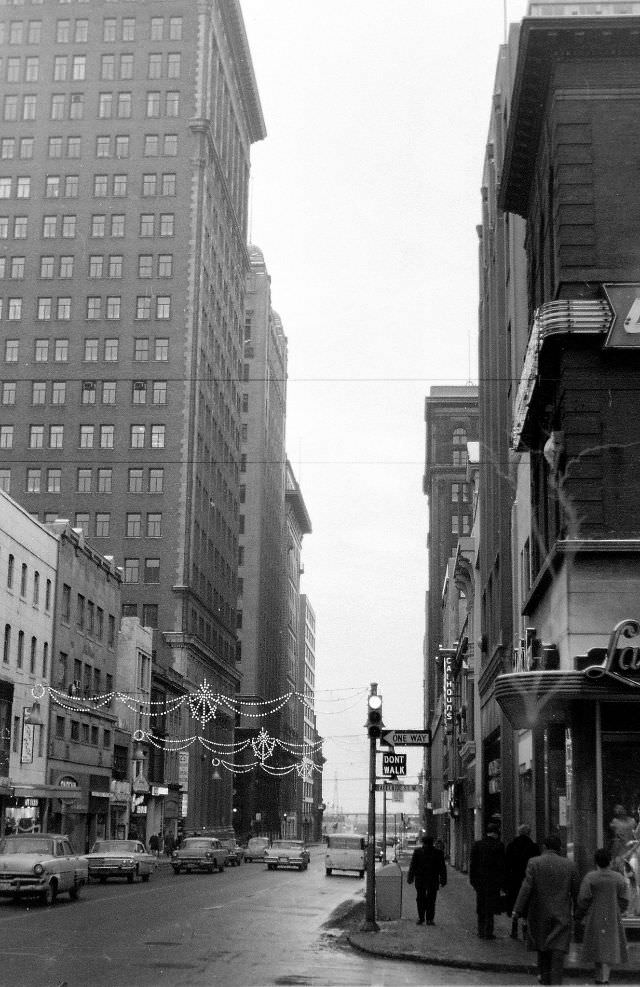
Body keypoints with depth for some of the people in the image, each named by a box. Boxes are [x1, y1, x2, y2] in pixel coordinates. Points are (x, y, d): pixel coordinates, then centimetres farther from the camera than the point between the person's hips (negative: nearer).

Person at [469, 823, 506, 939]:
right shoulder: (499, 845, -9)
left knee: (481, 909, 14)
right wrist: (502, 882, -3)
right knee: (490, 908, 2)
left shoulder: (477, 844, 3)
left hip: (479, 881, 4)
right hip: (493, 881, -4)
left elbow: (472, 863, 4)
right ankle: (488, 932, 2)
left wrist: (472, 880, 10)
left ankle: (481, 931, 18)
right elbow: (501, 864, -9)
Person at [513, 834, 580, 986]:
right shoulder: (569, 865, -1)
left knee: (542, 947, 17)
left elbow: (527, 887, -12)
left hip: (540, 913, 0)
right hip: (561, 914, 0)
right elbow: (576, 890, 4)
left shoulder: (534, 863, -7)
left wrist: (518, 909, -10)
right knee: (558, 949, 1)